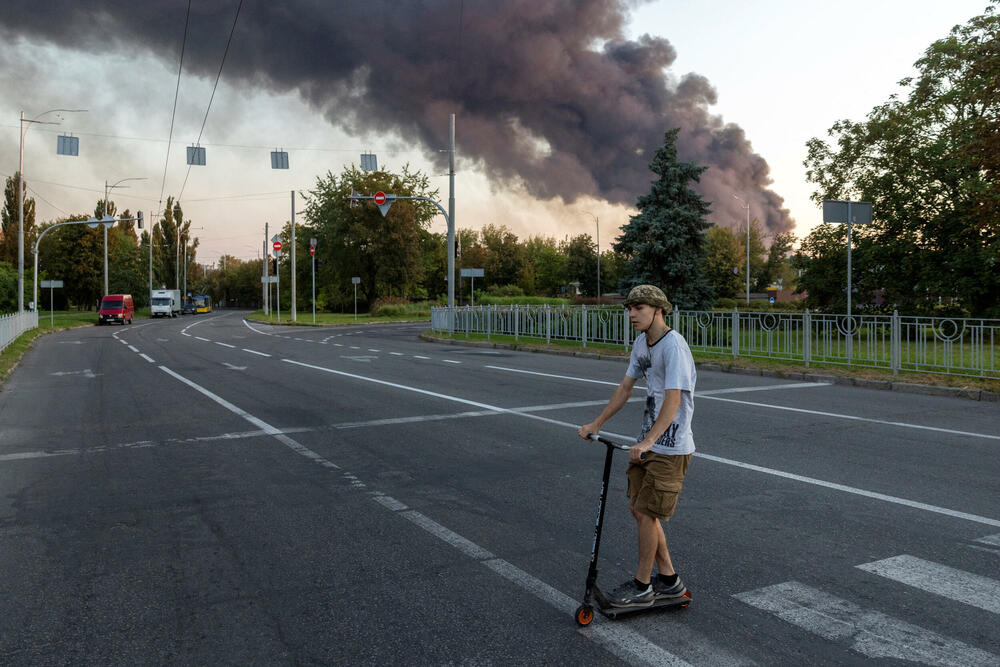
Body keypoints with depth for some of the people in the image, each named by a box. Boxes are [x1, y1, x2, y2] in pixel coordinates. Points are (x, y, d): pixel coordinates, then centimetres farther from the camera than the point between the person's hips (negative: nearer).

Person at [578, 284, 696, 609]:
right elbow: (625, 387, 16)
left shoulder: (674, 345, -19)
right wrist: (596, 423, 15)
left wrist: (648, 441, -34)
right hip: (647, 442, 9)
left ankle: (642, 587, 15)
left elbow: (673, 401, -27)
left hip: (670, 448, -9)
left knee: (646, 513, -2)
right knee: (639, 508, 13)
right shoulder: (642, 342, 9)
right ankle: (669, 580, 27)